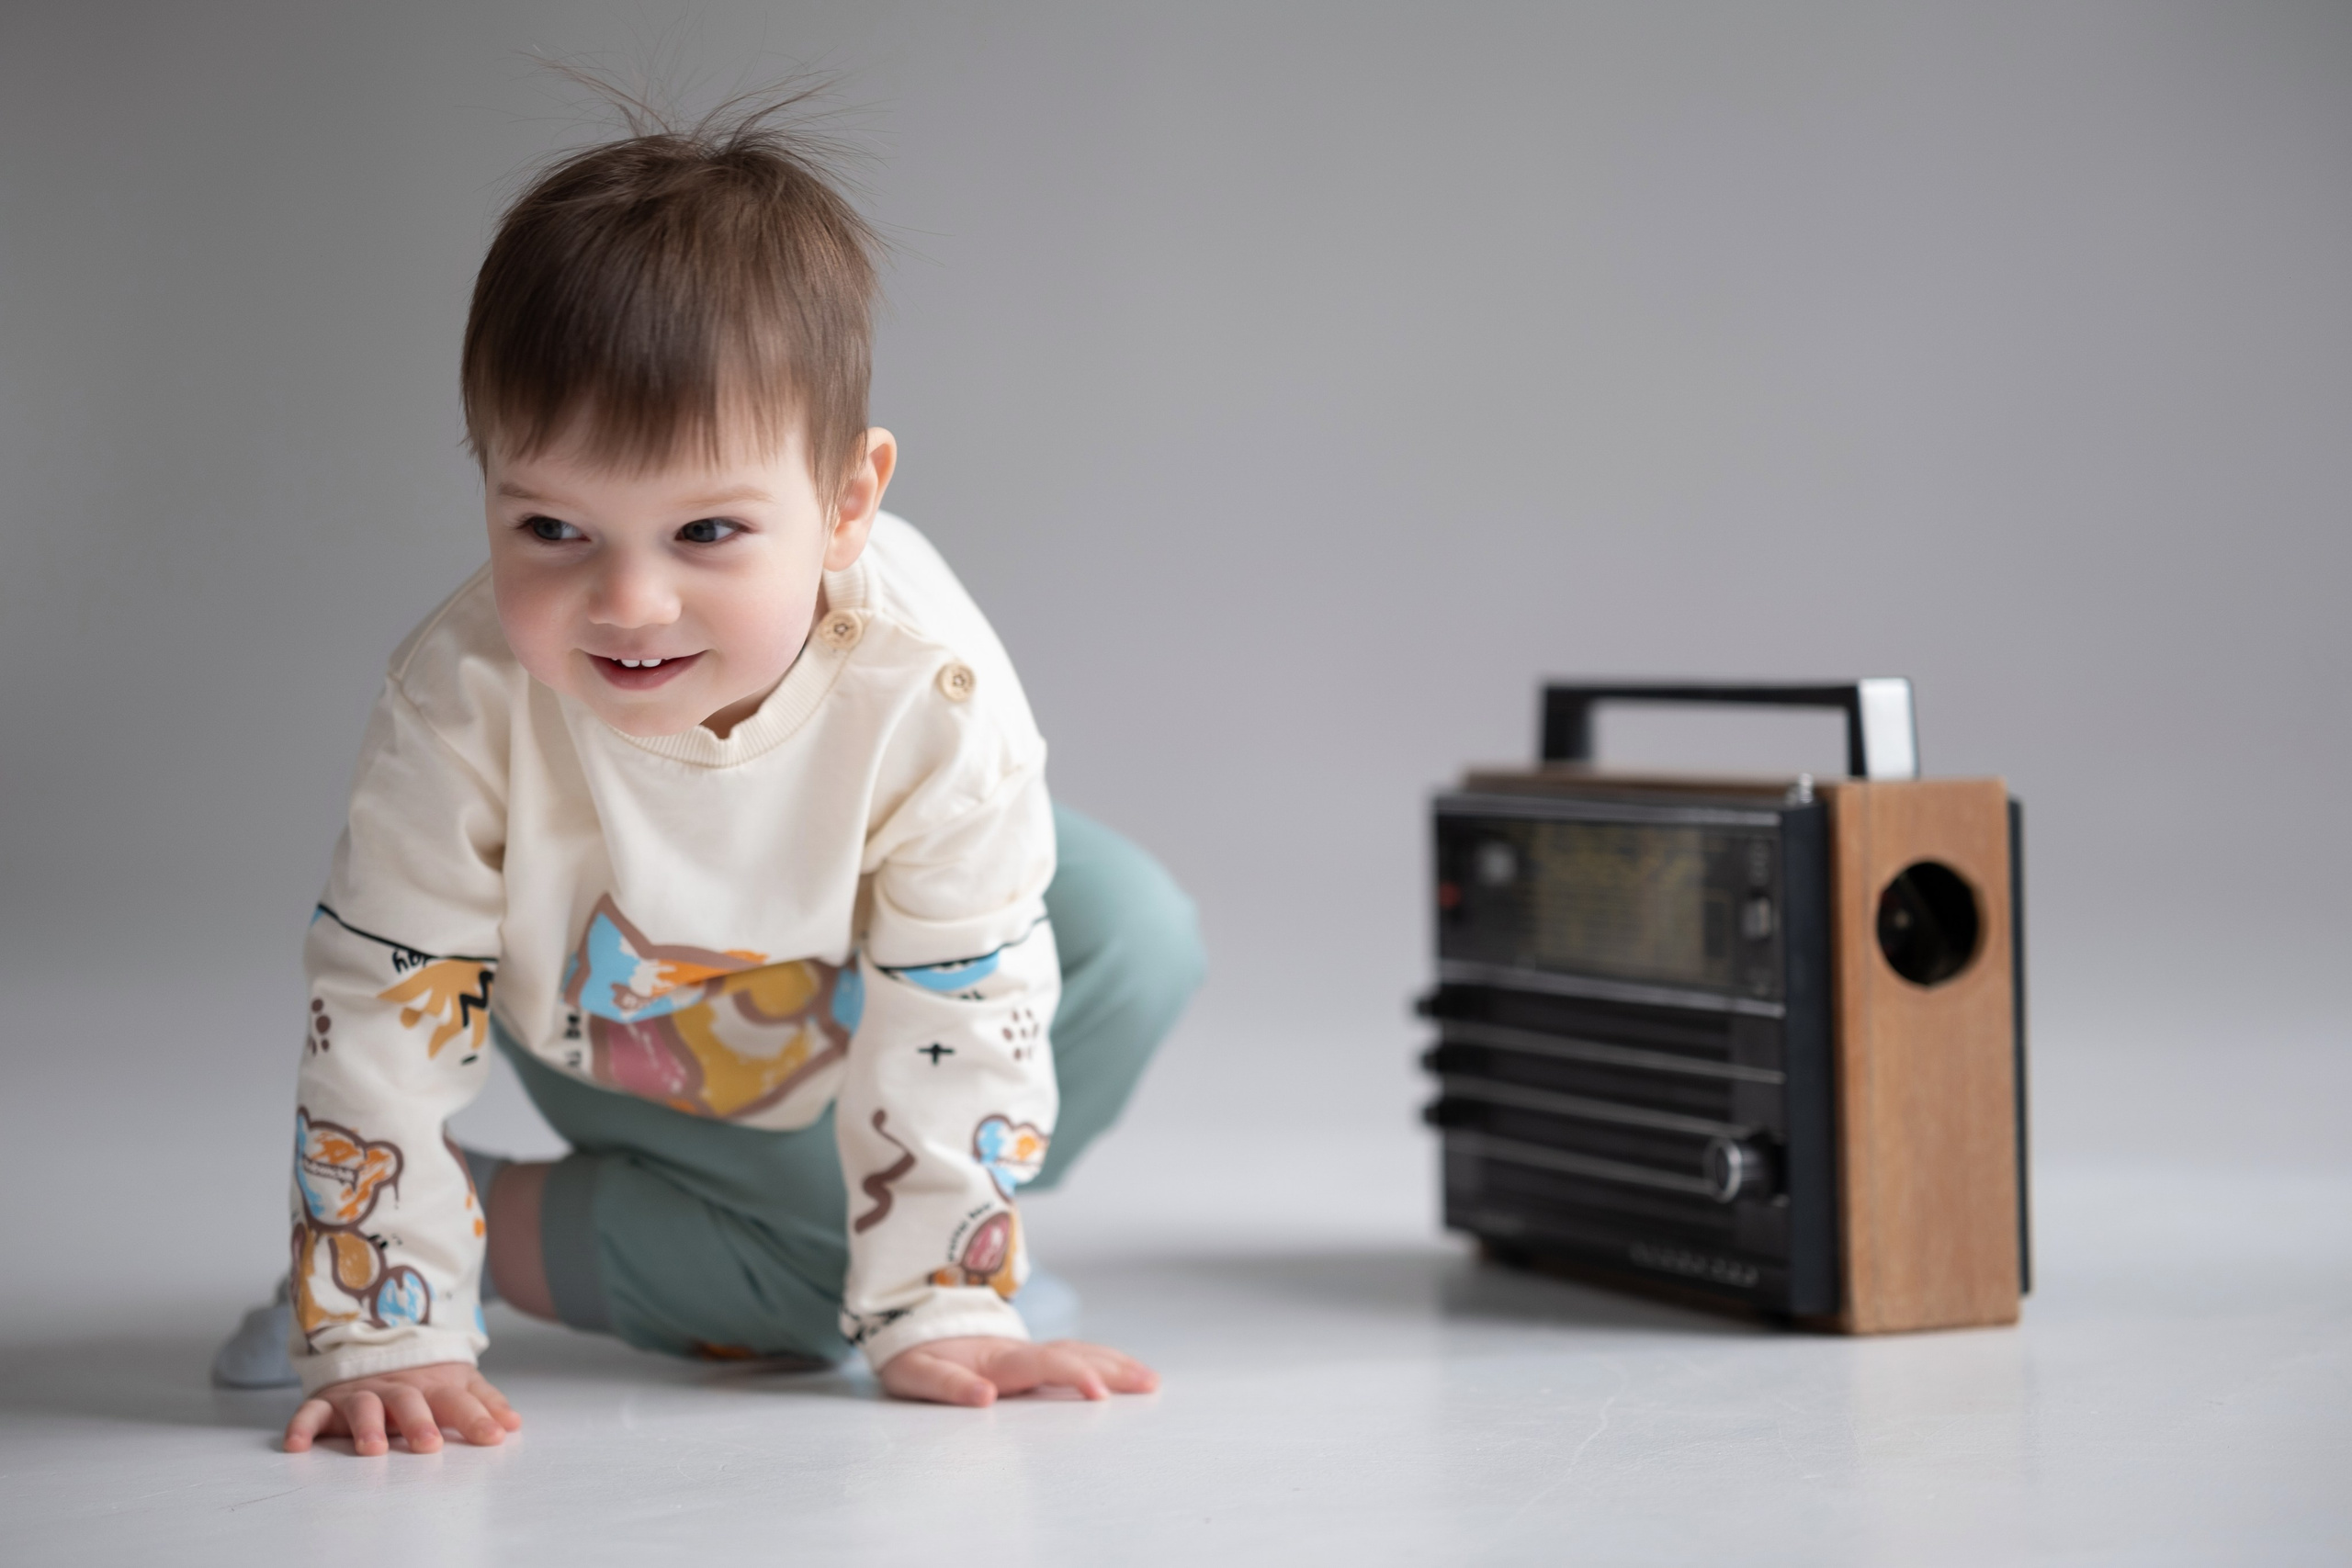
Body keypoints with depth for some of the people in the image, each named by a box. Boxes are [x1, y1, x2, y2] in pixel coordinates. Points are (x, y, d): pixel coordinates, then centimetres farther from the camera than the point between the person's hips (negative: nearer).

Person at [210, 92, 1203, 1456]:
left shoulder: (934, 698, -39)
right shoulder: (465, 702, -38)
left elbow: (958, 1024, -29)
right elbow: (380, 1018, -31)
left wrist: (941, 1311, -29)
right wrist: (388, 1336, -33)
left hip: (857, 1020, 3)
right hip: (600, 1036, -3)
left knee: (1136, 940, -21)